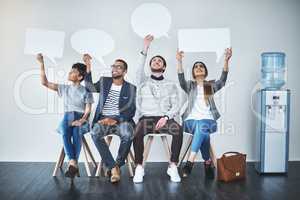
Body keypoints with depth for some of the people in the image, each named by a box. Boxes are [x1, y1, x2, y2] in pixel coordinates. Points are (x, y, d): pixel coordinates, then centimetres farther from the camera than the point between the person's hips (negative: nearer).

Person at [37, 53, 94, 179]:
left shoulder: (86, 91, 7)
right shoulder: (64, 88, 17)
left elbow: (88, 110, -1)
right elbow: (45, 82, 13)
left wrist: (82, 120, -21)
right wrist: (42, 64, 7)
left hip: (81, 118, -2)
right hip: (67, 117, 2)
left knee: (76, 132, -37)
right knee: (65, 132, -34)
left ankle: (72, 164, -40)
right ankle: (73, 163, -42)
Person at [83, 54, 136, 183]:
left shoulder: (131, 88, 7)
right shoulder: (104, 82, 16)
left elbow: (131, 111, 0)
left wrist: (115, 120, -18)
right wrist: (88, 67, 13)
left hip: (121, 120, -1)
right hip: (103, 119, 2)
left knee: (128, 134, -35)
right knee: (95, 133, -32)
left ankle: (117, 165, -12)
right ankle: (113, 167, -26)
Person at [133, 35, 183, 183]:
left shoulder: (171, 85, 17)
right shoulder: (144, 81, 16)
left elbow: (175, 107, 7)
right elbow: (139, 70, -7)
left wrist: (166, 117, -13)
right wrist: (145, 48, -18)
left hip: (164, 118, 1)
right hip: (146, 118, 0)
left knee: (178, 130, -32)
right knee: (138, 131, -35)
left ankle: (173, 166, -20)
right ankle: (139, 167, -18)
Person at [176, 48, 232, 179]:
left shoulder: (212, 86, 18)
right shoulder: (190, 86, 16)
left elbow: (223, 78, -2)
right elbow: (181, 79, -6)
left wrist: (226, 60, -19)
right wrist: (179, 61, -23)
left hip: (208, 120, 0)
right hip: (191, 120, 0)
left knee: (201, 126, -36)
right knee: (203, 133, -35)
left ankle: (190, 162, -40)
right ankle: (208, 162, -26)